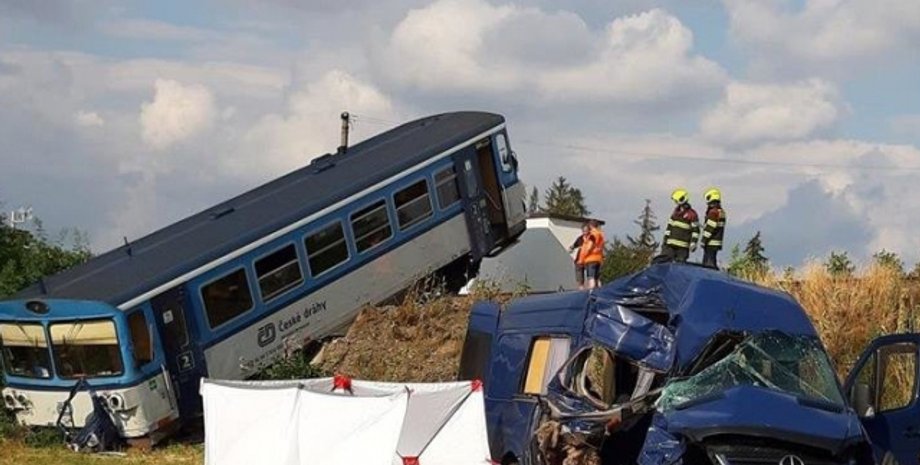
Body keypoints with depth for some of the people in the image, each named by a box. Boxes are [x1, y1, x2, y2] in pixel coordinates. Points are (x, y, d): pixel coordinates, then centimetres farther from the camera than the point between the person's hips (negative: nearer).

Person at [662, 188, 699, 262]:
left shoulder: (692, 214, -5)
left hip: (683, 247, -6)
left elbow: (695, 230, -8)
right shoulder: (675, 213, 15)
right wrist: (665, 240, 17)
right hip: (670, 245, 6)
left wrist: (693, 243, -15)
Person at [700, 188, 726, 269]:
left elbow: (710, 228, -18)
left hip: (711, 243, -10)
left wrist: (703, 240, -14)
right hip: (717, 243, 10)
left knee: (708, 263, -8)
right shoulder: (721, 211, 14)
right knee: (712, 262, 15)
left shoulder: (713, 212, -16)